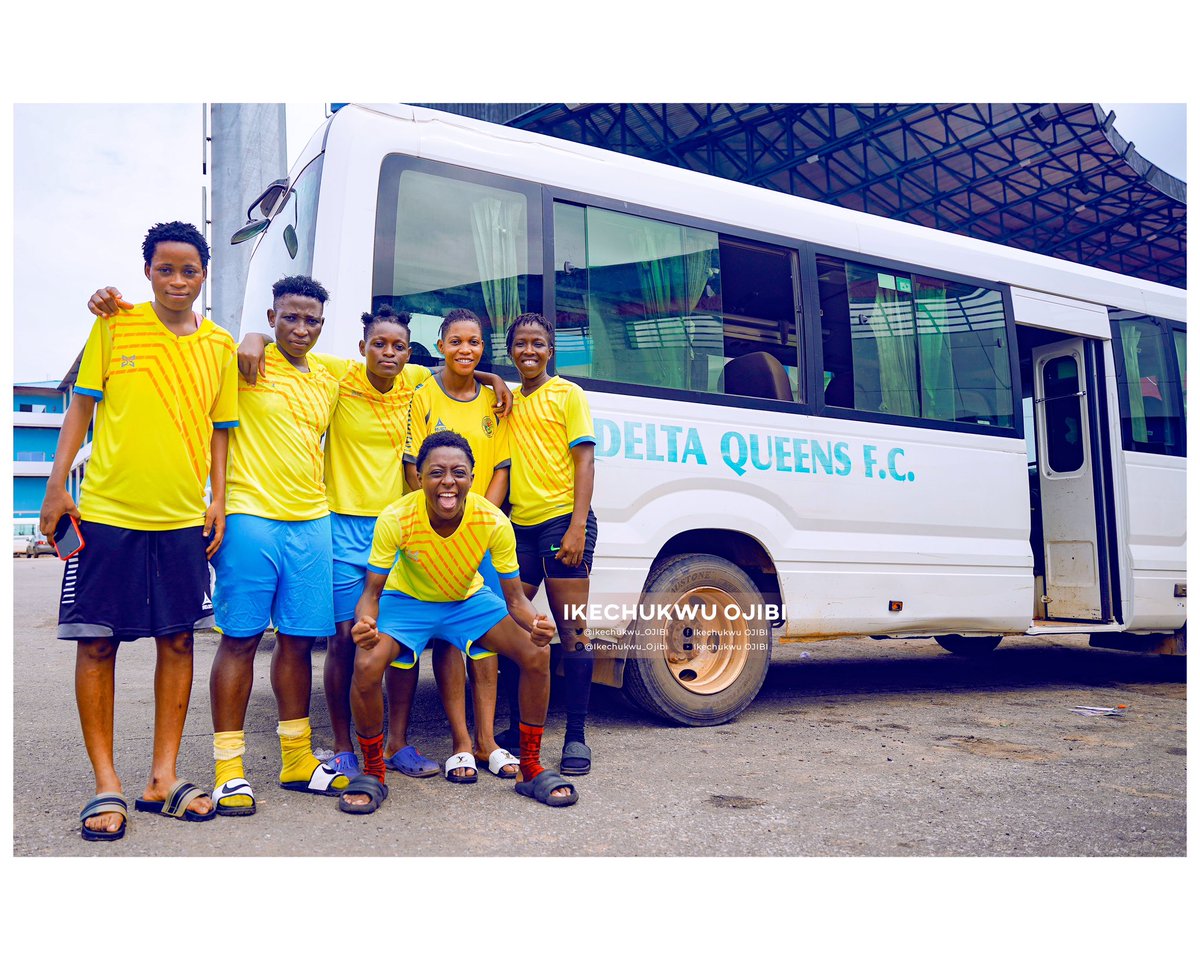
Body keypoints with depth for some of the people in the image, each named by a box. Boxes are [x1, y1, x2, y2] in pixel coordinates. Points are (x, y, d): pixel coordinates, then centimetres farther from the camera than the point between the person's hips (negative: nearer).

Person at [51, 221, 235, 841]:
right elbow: (82, 406, 5)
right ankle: (106, 784, 13)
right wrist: (57, 486, -2)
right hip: (106, 511, -2)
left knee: (177, 639, 5)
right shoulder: (114, 324, 2)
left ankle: (163, 777, 17)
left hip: (183, 517, 2)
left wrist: (217, 502, 3)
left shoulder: (220, 344, 7)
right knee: (96, 642, 1)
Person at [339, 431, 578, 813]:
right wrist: (365, 622, -44)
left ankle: (531, 770, 2)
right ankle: (372, 774, -1)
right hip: (407, 600, -1)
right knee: (366, 665, -28)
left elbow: (514, 599, -18)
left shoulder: (494, 523, -27)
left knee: (537, 654, -18)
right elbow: (372, 592, -20)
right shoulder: (396, 520, -29)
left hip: (469, 600, 2)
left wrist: (536, 624, -41)